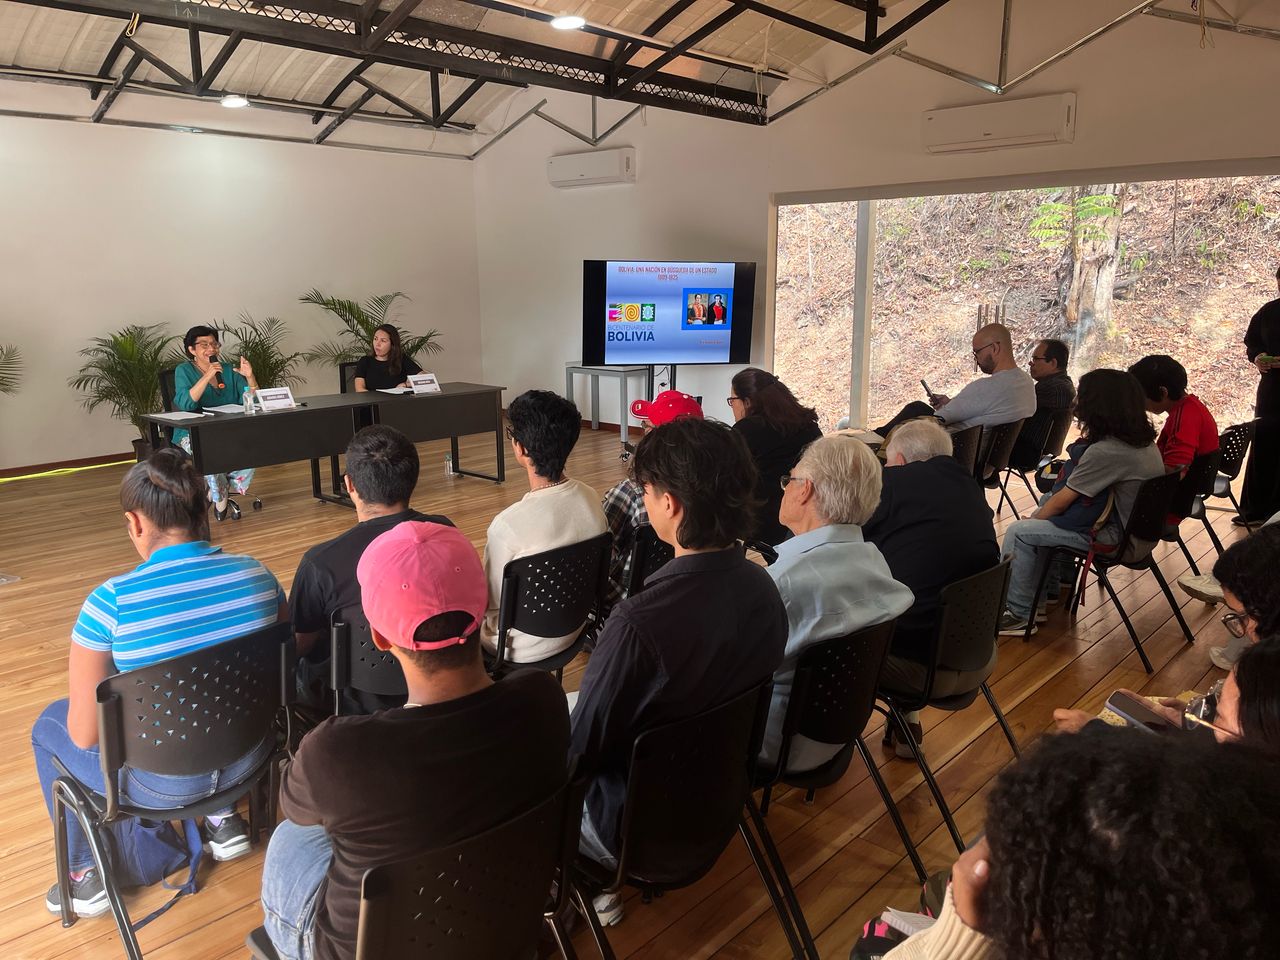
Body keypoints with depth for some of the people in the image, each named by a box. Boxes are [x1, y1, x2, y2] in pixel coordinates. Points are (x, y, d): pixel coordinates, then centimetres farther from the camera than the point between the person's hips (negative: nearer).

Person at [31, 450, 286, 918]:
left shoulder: (111, 601, -23)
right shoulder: (258, 575, -11)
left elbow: (85, 735, -15)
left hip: (161, 782, -3)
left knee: (49, 725, 25)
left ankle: (88, 872, 33)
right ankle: (223, 818, 38)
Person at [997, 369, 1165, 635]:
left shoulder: (1105, 452, -27)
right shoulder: (1143, 439, 2)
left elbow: (1062, 501, -15)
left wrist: (1033, 519, 0)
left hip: (1116, 537, -10)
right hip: (1138, 527, 10)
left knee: (1018, 532, -9)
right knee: (1048, 500, 23)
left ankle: (1019, 615, 4)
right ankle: (1048, 593, 28)